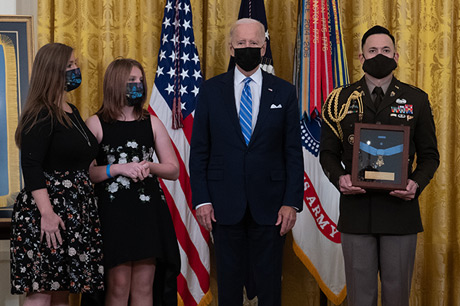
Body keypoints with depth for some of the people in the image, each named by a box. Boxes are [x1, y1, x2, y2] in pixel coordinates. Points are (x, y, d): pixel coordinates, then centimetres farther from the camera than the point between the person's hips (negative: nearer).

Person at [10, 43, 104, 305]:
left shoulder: (73, 113, 17)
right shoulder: (41, 115, -10)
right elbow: (31, 167, -18)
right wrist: (47, 213, -25)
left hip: (76, 210, 9)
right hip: (50, 208, -9)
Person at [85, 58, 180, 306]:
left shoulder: (152, 123, 12)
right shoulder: (96, 123, 2)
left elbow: (174, 170, 12)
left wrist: (149, 166, -6)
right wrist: (118, 168, -15)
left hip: (148, 210, 4)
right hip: (112, 211, -3)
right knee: (118, 285, -6)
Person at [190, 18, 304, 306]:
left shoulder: (284, 92, 4)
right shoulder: (211, 90, 4)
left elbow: (294, 152, 2)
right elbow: (199, 150, 4)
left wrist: (292, 202, -6)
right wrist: (201, 199, -4)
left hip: (269, 204, 0)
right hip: (225, 204, 0)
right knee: (229, 282, 8)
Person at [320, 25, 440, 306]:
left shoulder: (416, 99, 6)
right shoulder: (342, 99, 7)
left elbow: (429, 154, 7)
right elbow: (328, 152, 8)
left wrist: (417, 183, -12)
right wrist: (339, 178, -12)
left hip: (400, 207, 0)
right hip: (356, 208, 0)